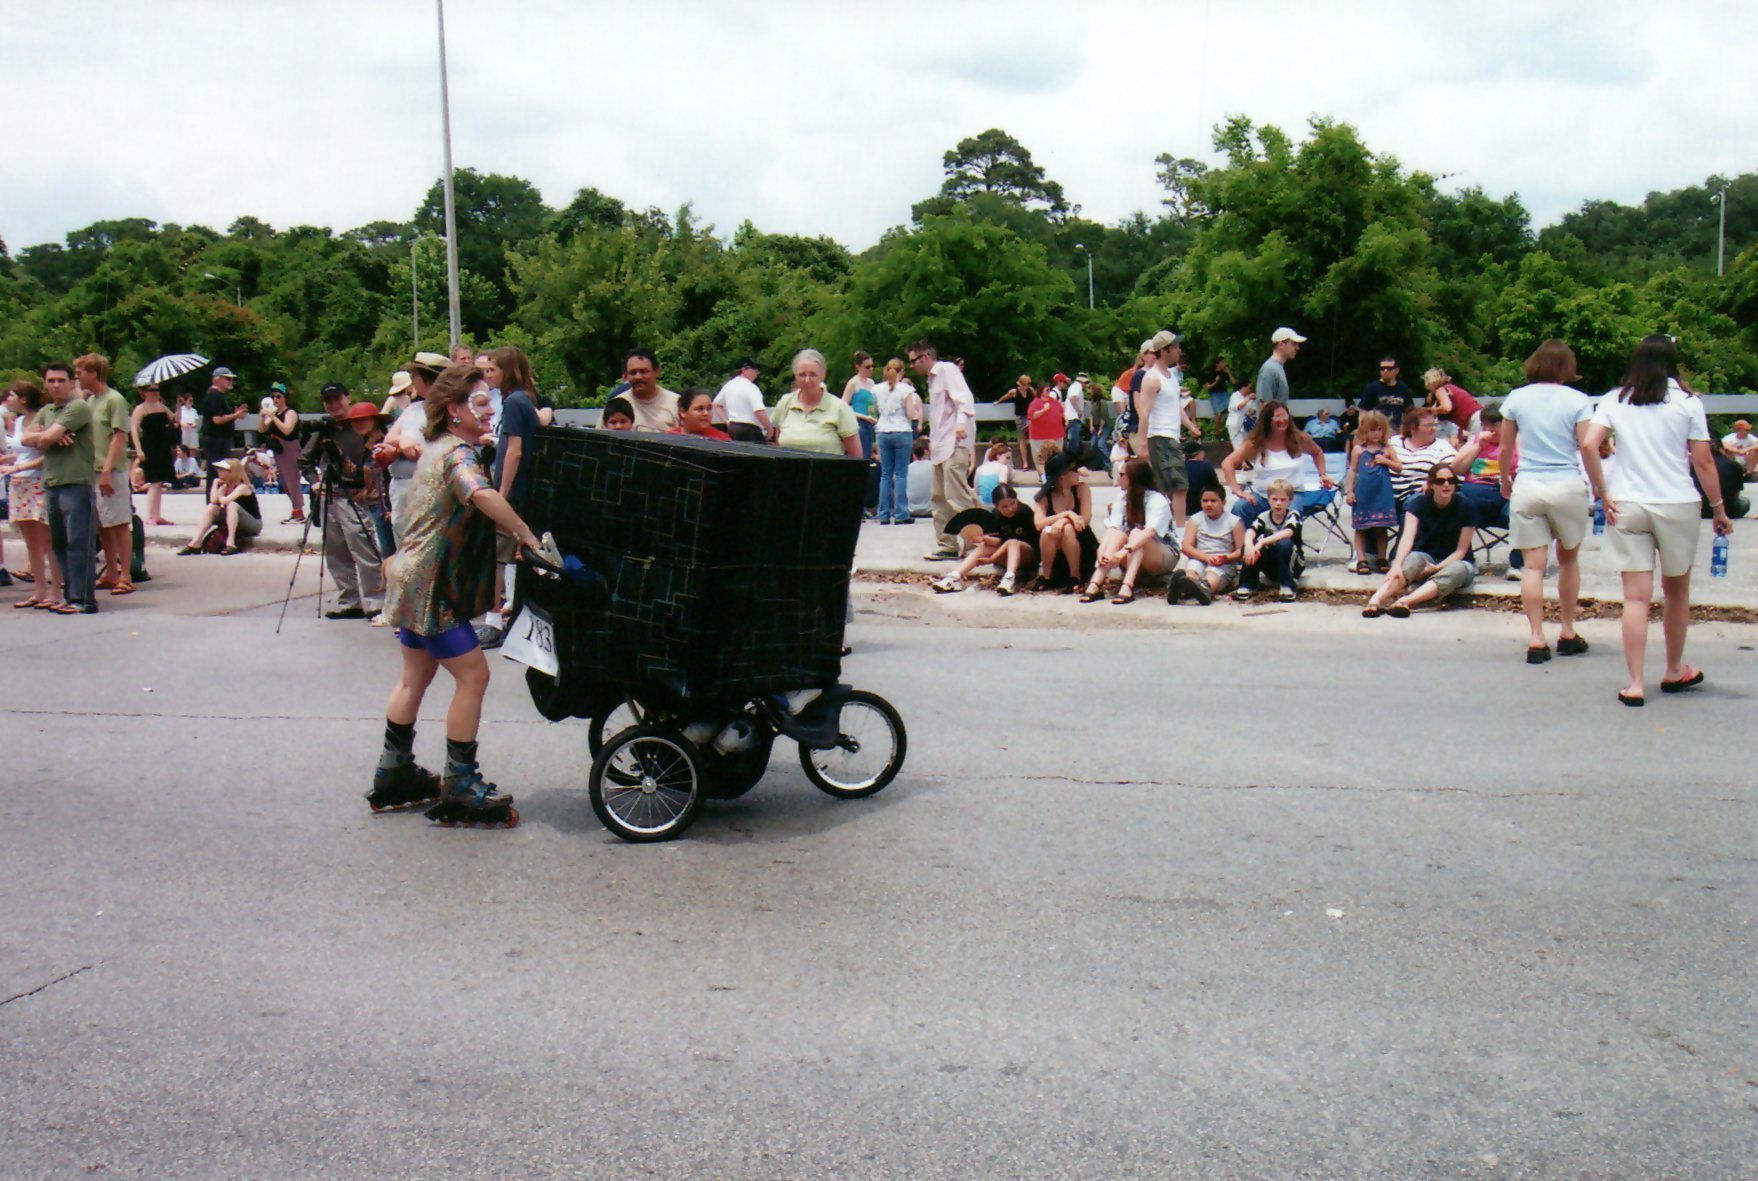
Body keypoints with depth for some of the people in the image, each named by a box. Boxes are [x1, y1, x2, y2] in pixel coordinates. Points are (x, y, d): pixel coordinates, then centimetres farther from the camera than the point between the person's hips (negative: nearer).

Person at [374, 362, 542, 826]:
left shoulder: (435, 449, 14)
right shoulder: (458, 453, -17)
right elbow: (482, 495, -38)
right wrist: (528, 538, -34)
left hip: (413, 579, 11)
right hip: (433, 587, -11)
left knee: (416, 675, 19)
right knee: (473, 675, -6)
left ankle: (394, 774, 29)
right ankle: (460, 788, -1)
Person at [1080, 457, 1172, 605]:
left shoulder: (1158, 500, -18)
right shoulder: (1123, 496, -2)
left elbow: (1150, 531, -35)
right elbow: (1113, 527, -14)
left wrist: (1124, 551, -48)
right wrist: (1102, 549, -34)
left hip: (1164, 556, -4)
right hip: (1134, 560, 4)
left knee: (1136, 533, -32)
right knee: (1118, 534, -26)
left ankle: (1127, 587, -49)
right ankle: (1095, 584, -42)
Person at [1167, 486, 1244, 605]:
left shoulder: (1234, 521, 9)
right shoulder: (1195, 519, 13)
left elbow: (1241, 551, 2)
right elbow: (1186, 547, 1)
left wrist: (1225, 558, -18)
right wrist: (1206, 556, -16)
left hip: (1224, 564, -1)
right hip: (1199, 559, 2)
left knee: (1213, 572, -36)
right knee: (1192, 569, -34)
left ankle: (1206, 587, -72)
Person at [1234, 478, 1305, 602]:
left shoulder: (1293, 515, -12)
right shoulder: (1264, 517, -5)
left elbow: (1287, 533, -33)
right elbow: (1250, 532, -24)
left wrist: (1262, 542, -43)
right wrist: (1249, 545, -47)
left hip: (1292, 566, -3)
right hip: (1270, 566, 3)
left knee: (1284, 544, -33)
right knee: (1252, 543, -23)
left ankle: (1288, 586, -24)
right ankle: (1247, 586, -19)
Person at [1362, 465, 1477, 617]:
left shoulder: (1465, 507, -11)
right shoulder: (1419, 503, -8)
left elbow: (1461, 550, -9)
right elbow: (1408, 536, -24)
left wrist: (1437, 567, -25)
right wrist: (1397, 565, -41)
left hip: (1454, 561, 0)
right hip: (1426, 557, 0)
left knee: (1459, 569, -37)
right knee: (1414, 558, -36)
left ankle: (1405, 600, -61)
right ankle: (1376, 600, -63)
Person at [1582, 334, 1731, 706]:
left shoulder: (1614, 401, 3)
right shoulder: (1687, 402, 0)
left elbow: (1588, 445, -10)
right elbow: (1703, 462, -1)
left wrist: (1603, 493, -3)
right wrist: (1719, 508, 8)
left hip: (1627, 507, 1)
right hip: (1677, 505, 0)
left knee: (1636, 597, 1)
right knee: (1677, 592, 18)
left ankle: (1635, 683, -5)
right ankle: (1674, 671, 33)